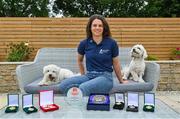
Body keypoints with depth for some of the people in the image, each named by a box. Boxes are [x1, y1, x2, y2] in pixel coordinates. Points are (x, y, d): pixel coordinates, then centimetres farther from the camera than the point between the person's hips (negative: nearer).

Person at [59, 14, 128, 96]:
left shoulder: (112, 43, -3)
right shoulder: (84, 43, 2)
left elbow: (116, 64, 9)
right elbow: (79, 60, 22)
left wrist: (121, 80, 18)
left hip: (105, 76, -3)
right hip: (89, 75, 3)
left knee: (83, 88, -33)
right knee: (63, 85, -23)